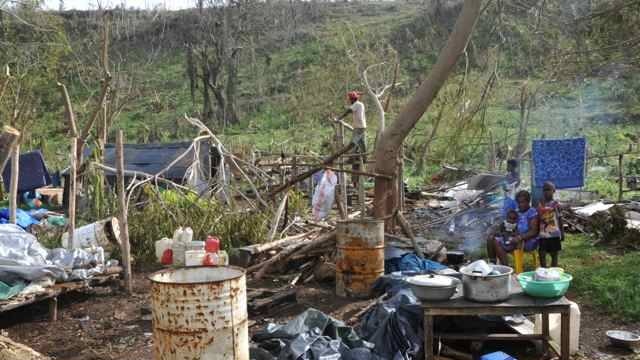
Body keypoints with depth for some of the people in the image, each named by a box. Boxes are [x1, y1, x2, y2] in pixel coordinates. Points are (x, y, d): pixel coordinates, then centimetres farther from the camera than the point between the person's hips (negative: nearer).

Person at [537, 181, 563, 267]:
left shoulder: (556, 204, -1)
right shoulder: (540, 204, 3)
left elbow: (559, 218, 3)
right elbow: (538, 219, 6)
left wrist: (562, 232, 2)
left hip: (554, 234, -1)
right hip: (543, 234, 1)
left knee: (554, 254, 6)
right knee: (542, 254, 1)